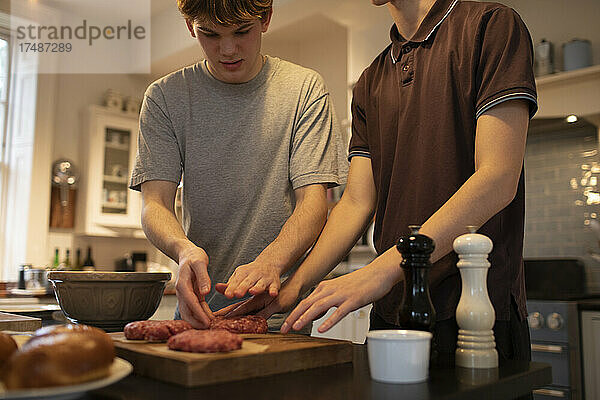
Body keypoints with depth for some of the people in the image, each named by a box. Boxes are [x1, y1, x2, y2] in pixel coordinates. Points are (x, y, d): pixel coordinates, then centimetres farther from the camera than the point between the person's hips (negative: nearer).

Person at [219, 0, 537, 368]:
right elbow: (356, 203, 8)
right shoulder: (370, 84, 14)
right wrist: (295, 286, -5)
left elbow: (499, 179, -17)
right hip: (391, 313, 6)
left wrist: (383, 269, -23)